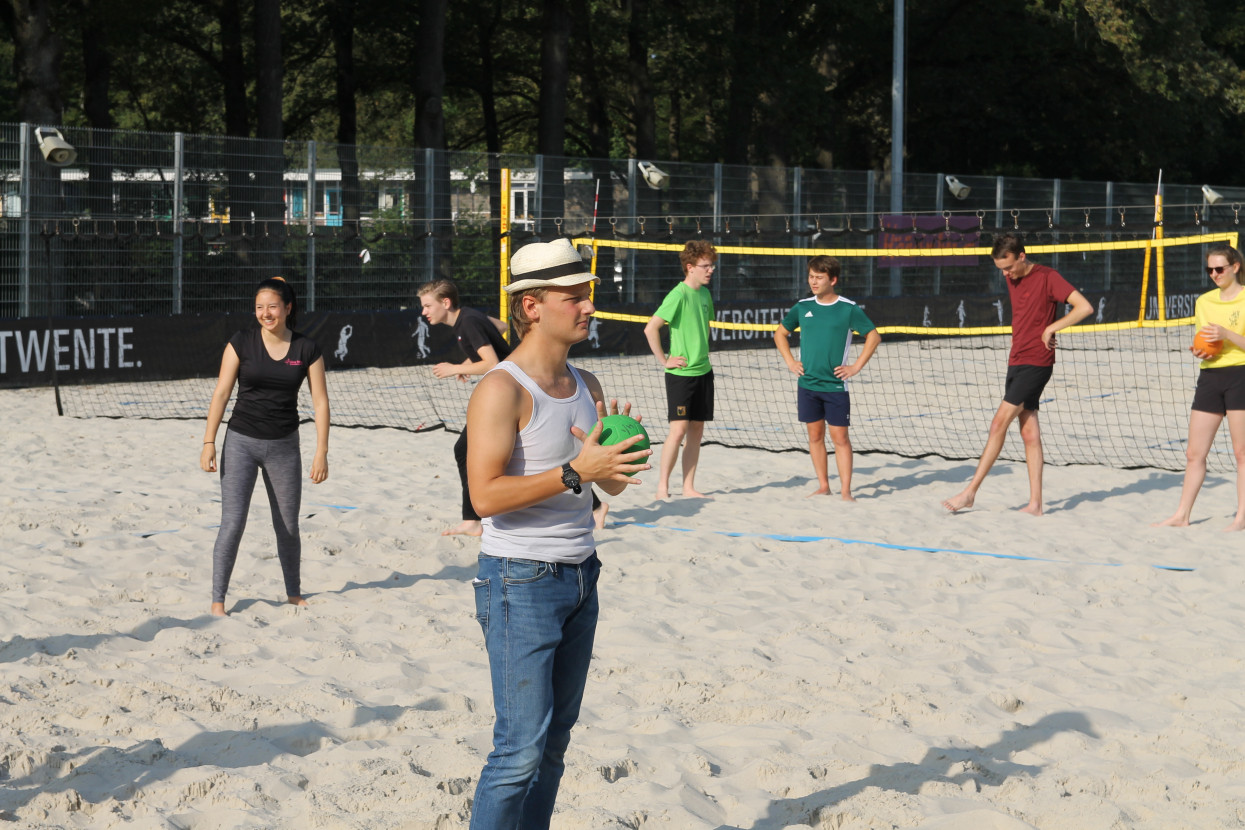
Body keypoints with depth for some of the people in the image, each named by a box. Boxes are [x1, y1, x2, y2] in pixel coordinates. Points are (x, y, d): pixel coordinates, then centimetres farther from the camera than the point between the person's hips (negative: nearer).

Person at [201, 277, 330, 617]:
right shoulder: (241, 343, -4)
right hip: (241, 441, -1)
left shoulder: (307, 349, -2)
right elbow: (221, 393, -2)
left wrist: (321, 452, -4)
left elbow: (320, 401, 0)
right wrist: (209, 442, -6)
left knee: (288, 526, 11)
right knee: (232, 523, -9)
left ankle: (293, 593, 29)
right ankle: (217, 599, -2)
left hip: (283, 446, 1)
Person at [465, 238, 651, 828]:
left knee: (554, 743, 12)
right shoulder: (503, 390, -14)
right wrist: (574, 472, -26)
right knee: (522, 749, -9)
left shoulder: (586, 386, 11)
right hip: (521, 582, -8)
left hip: (578, 578, 8)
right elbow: (485, 494, -22)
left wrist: (613, 454, -7)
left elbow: (612, 486, 16)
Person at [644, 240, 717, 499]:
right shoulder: (679, 294, -15)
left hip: (703, 371, 8)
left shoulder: (705, 293, 10)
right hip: (681, 372, -8)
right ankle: (662, 487, -2)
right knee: (679, 429, -11)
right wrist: (664, 360, -15)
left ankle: (688, 487, 12)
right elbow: (650, 328, -20)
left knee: (697, 430, 7)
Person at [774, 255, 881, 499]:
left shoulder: (849, 309, -5)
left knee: (840, 437, -4)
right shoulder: (802, 308, 5)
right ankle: (823, 486, 18)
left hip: (835, 386, -4)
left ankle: (846, 491, -1)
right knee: (815, 435, 8)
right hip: (807, 384, 4)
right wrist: (790, 361, 7)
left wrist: (856, 366, -5)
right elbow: (780, 333, 19)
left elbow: (874, 336, 1)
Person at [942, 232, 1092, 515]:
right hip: (1016, 362, 8)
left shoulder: (1047, 277, -10)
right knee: (1029, 432, 6)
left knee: (1000, 423, -11)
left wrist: (1051, 328, -17)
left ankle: (970, 492, -9)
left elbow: (1085, 307, -16)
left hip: (1036, 362, -8)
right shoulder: (1011, 279, 13)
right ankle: (1035, 503, 5)